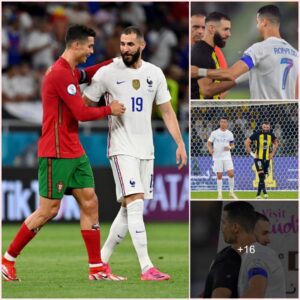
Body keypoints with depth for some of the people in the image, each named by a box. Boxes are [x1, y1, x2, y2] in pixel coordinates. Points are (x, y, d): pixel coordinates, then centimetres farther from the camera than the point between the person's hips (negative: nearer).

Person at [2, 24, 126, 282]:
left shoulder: (70, 72, 13)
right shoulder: (60, 74, -17)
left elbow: (88, 74, 36)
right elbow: (82, 113, -20)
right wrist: (109, 110, -5)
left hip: (74, 152, 10)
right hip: (56, 153, -10)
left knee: (90, 203, 4)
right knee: (48, 210, -5)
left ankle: (97, 268, 6)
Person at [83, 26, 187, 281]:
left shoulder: (155, 74, 6)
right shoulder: (107, 73, -5)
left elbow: (167, 111, 12)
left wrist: (180, 144, 5)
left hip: (146, 150, 5)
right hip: (122, 149, -5)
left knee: (129, 208, 8)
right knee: (135, 203, -16)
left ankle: (102, 260, 20)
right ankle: (146, 268, -19)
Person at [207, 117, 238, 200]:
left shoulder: (230, 134, 6)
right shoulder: (214, 133, 0)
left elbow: (232, 145, 12)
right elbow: (209, 143, 4)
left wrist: (230, 147, -11)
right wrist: (210, 149, -17)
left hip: (227, 156, 1)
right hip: (217, 157, -1)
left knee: (231, 174, -10)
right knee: (219, 176, 1)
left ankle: (231, 192, 6)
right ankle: (219, 194, 12)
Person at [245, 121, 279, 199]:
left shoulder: (271, 135, 1)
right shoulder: (257, 134, -11)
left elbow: (276, 143, 21)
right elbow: (247, 142, -7)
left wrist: (272, 153, 10)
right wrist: (251, 153, -10)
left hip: (267, 158, 4)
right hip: (258, 158, -4)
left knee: (263, 177, 10)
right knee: (261, 176, -17)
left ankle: (258, 194, 22)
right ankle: (264, 193, -18)